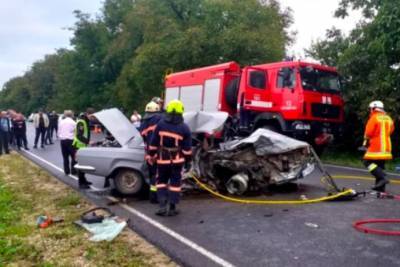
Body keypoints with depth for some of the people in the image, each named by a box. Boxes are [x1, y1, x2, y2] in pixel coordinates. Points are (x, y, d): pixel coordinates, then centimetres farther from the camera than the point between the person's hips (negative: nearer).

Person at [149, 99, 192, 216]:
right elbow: (187, 148, -5)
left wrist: (152, 155, 11)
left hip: (162, 159, 1)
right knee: (175, 183, 8)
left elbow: (153, 143, -1)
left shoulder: (160, 124, -4)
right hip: (177, 160, -1)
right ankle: (171, 208, 11)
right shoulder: (184, 128, -7)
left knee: (161, 181, 15)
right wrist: (188, 161, 4)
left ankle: (163, 205, 5)